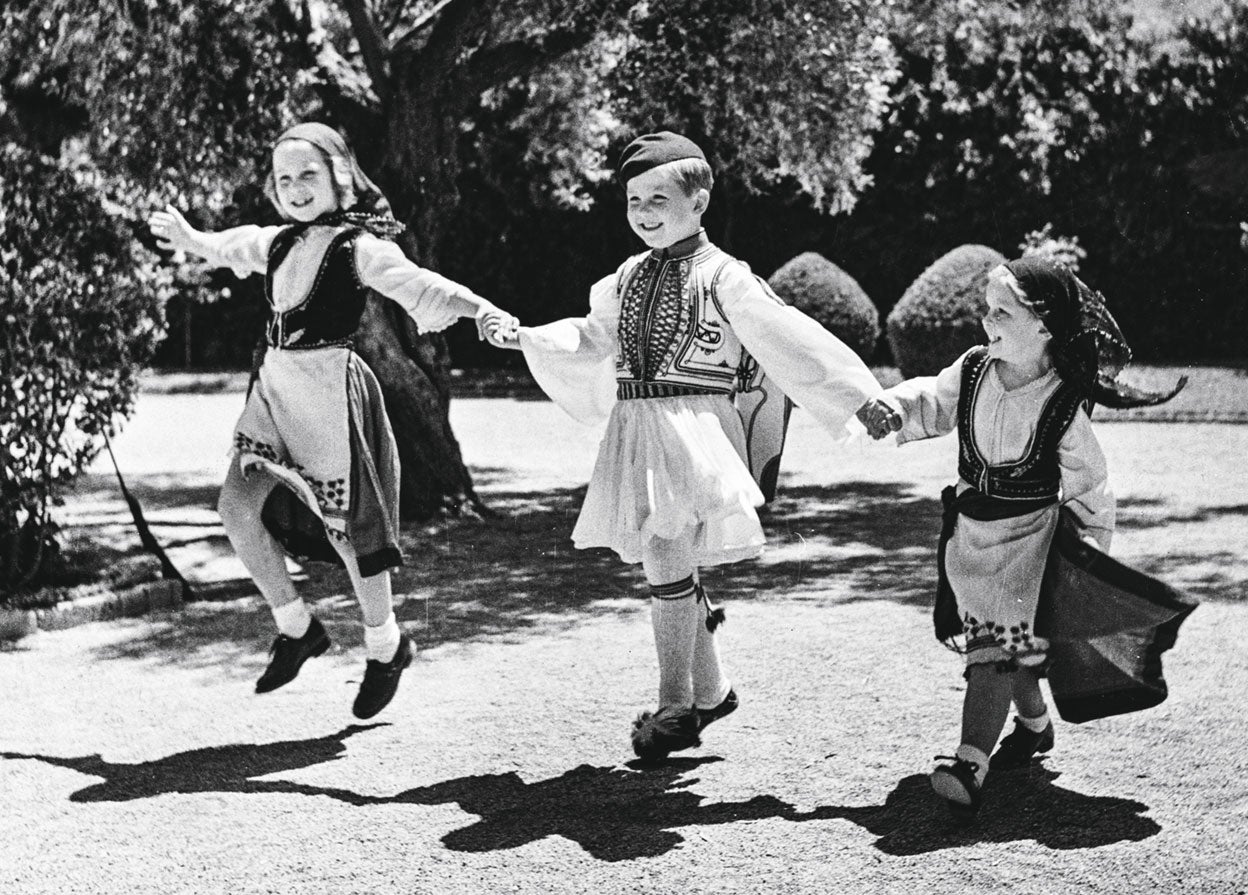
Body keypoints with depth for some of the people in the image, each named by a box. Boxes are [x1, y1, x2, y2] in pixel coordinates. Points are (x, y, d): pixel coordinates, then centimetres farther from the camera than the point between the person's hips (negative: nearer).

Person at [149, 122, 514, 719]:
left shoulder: (358, 246, -11)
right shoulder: (281, 242, 11)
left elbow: (412, 283, -27)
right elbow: (232, 248, 33)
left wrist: (478, 309, -42)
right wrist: (190, 239, 43)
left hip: (331, 390, -7)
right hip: (277, 389, 7)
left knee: (345, 525, 0)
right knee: (237, 506, -3)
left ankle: (386, 646, 21)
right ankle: (296, 628, 13)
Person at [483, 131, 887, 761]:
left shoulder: (723, 277, -7)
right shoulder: (630, 277, 13)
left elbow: (791, 341, -9)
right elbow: (592, 337, 25)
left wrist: (867, 401, -12)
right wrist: (524, 337, 13)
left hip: (694, 429, -6)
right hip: (637, 430, 7)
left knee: (666, 561, -11)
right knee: (670, 566, 11)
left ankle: (674, 708, 3)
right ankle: (711, 690, 28)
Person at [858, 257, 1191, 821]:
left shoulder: (1063, 406, -17)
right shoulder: (974, 369, -5)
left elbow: (1087, 485, -7)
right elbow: (934, 400, 11)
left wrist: (1090, 550, -2)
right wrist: (893, 411, -10)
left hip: (1028, 533, -5)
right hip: (969, 529, 5)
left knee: (999, 647, -13)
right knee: (1007, 642, 16)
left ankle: (971, 762, -18)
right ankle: (1034, 724, 39)